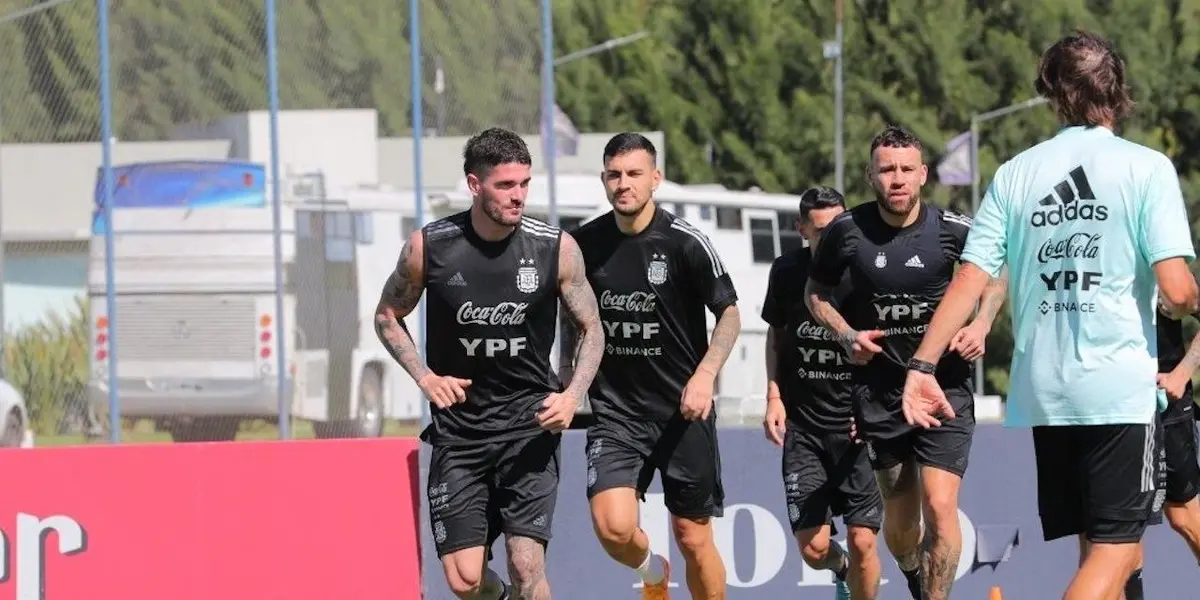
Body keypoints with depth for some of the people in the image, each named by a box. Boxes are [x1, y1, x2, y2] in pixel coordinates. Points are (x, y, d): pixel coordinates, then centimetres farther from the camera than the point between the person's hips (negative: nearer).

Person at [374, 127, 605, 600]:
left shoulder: (556, 248, -6)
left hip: (530, 424, 0)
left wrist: (573, 394, -11)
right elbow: (388, 316, 10)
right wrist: (425, 377, -5)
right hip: (459, 426, 0)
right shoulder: (429, 247, -7)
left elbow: (591, 330, 6)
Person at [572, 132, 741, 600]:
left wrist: (705, 374, -18)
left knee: (694, 540, 4)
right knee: (613, 526, -17)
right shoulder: (586, 243, 1)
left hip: (683, 409, -2)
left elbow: (729, 314, -3)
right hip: (615, 412, 2)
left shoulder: (685, 242, -9)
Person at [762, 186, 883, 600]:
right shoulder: (787, 272, -1)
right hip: (803, 424, 2)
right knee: (814, 548, -2)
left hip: (856, 423, -2)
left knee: (863, 542, -4)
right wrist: (774, 395, 7)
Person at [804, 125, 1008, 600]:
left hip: (944, 386, -2)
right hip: (879, 391, 2)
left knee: (939, 507, -16)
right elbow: (816, 292, 9)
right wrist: (846, 334, -8)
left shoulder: (954, 230, -10)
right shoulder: (846, 232, -8)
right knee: (899, 520, 11)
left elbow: (996, 276, 11)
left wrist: (981, 325, -6)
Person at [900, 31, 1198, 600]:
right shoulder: (1146, 168, -5)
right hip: (1120, 391, -4)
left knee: (1095, 545, 16)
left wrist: (921, 366, 1)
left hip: (1040, 395, 4)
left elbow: (969, 281, -2)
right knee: (1115, 547, -3)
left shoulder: (1014, 175, 5)